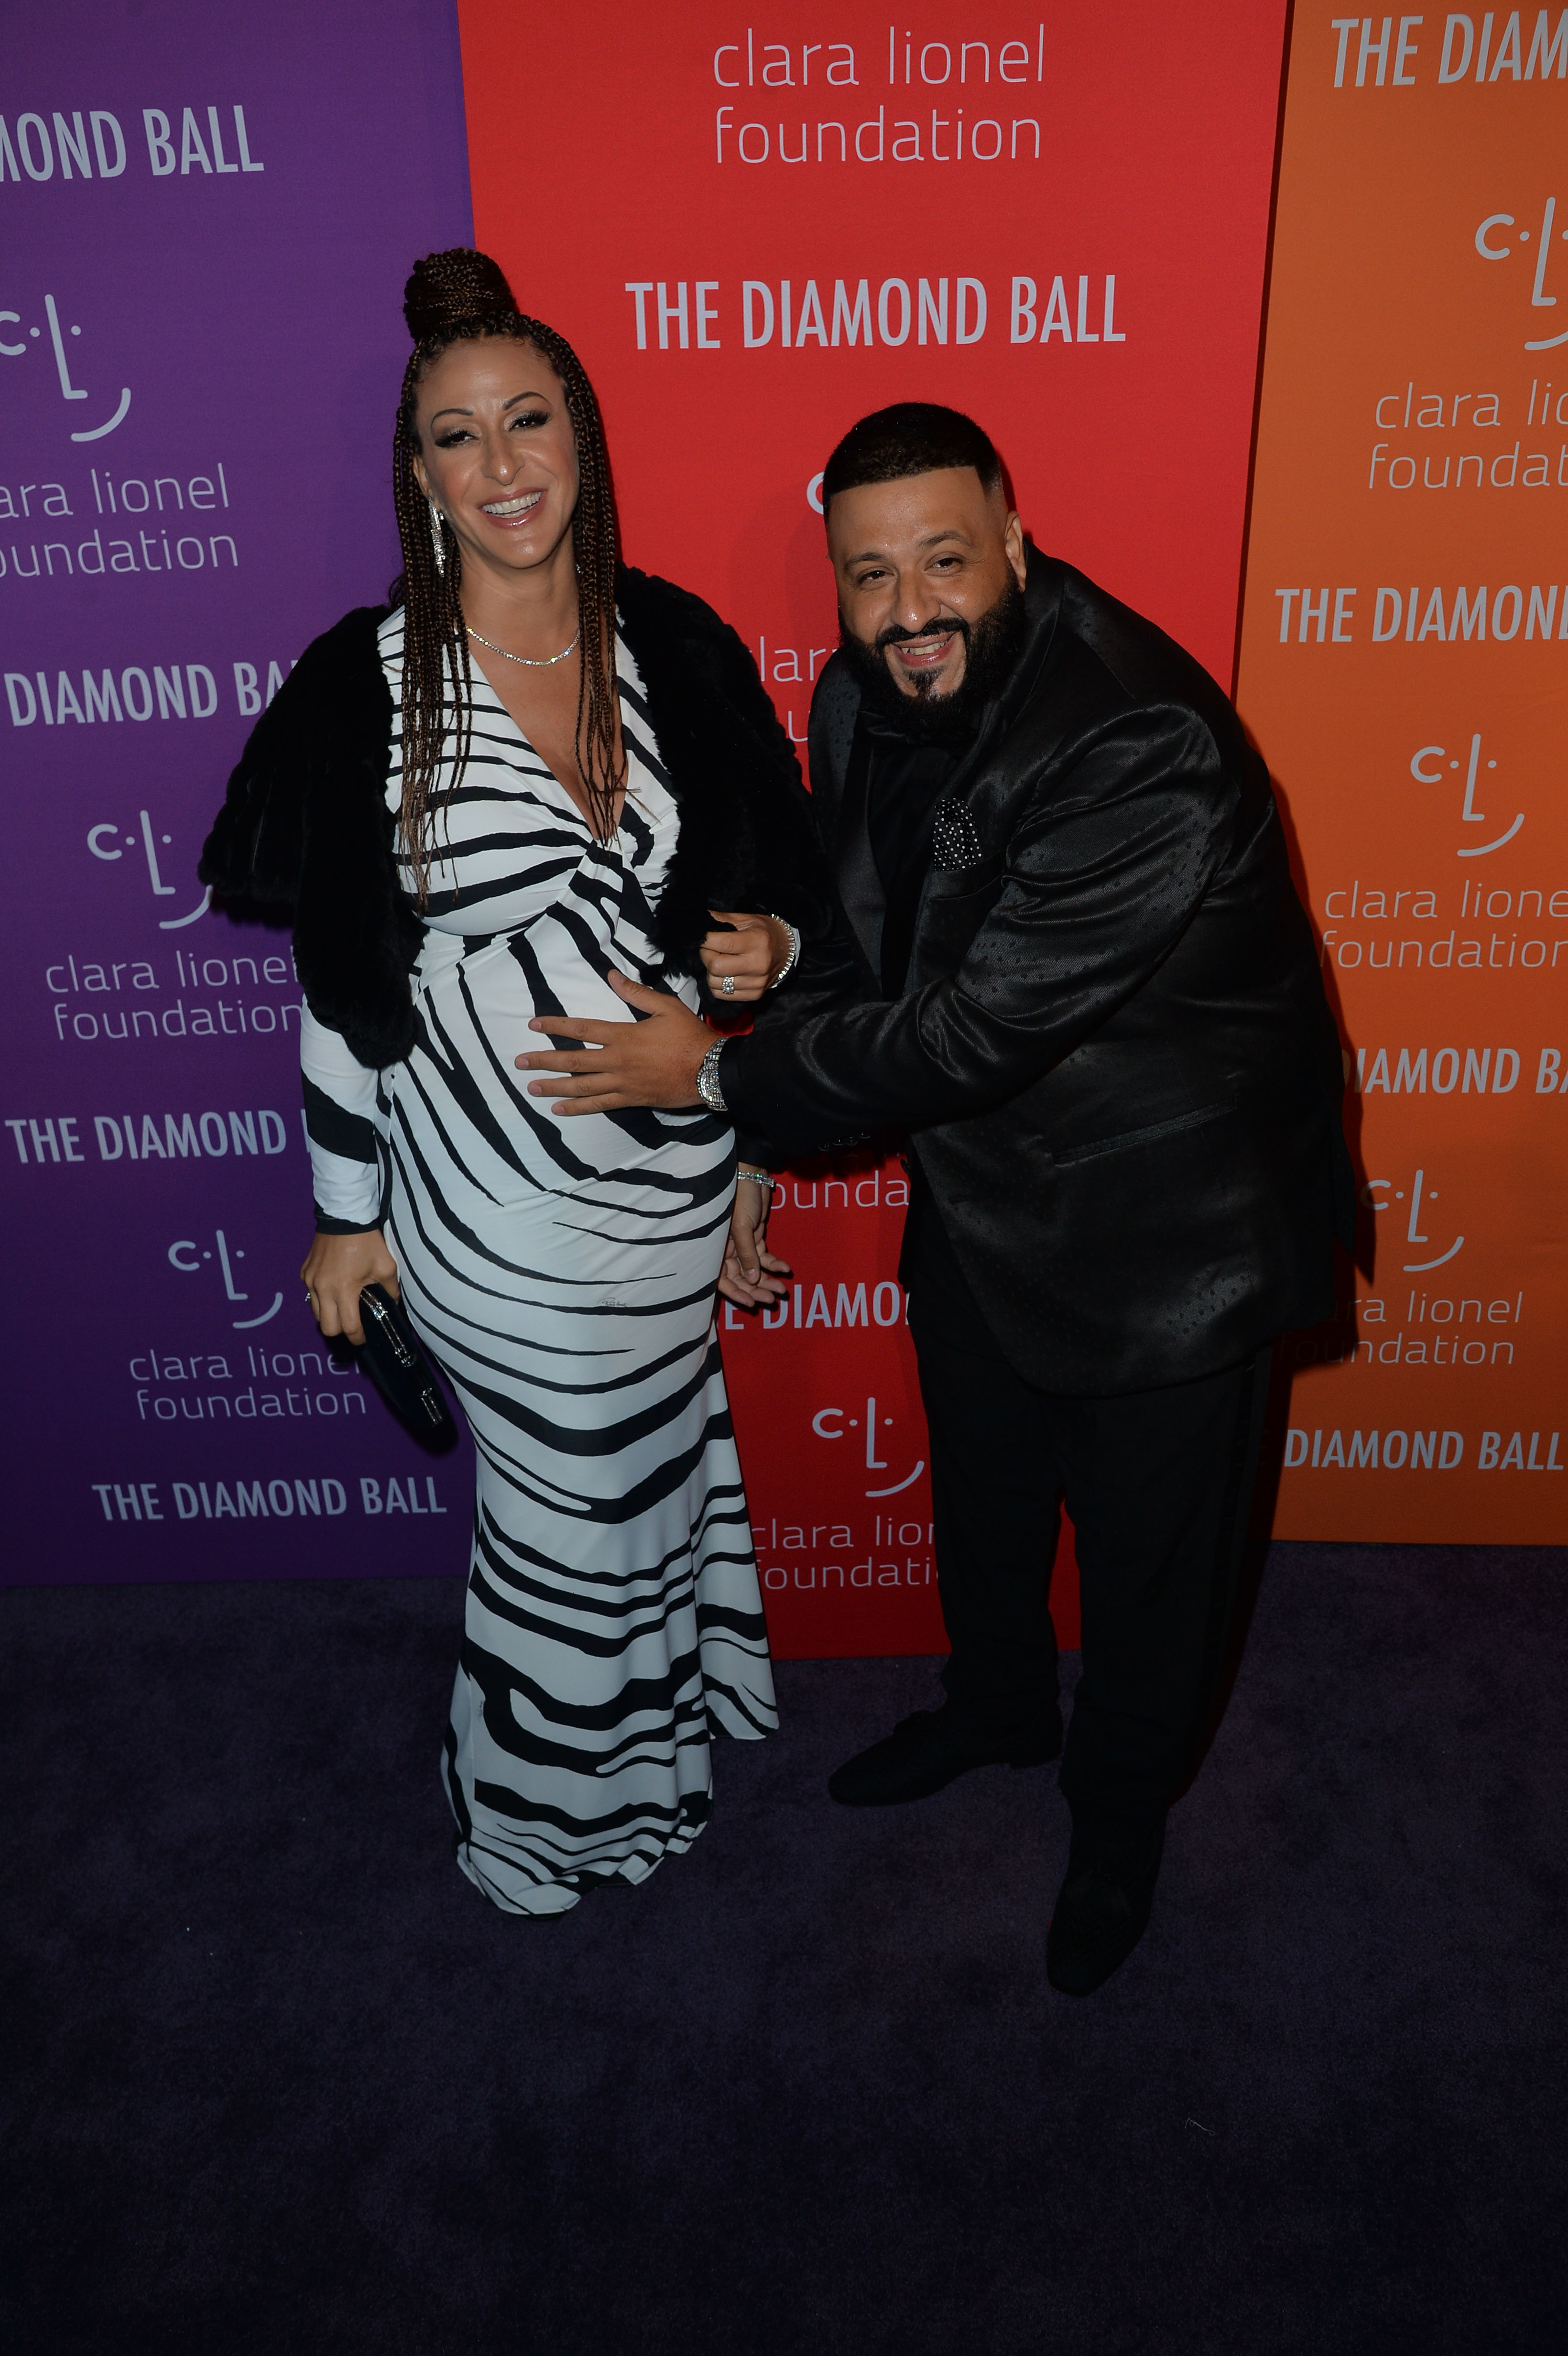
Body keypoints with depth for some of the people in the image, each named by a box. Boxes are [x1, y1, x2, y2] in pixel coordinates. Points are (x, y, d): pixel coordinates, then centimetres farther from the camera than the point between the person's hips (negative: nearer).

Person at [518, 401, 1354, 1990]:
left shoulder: (1148, 748, -32)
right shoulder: (862, 702, -6)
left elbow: (976, 1026, -31)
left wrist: (719, 1072, -21)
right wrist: (761, 1143, 2)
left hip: (1157, 1221, -6)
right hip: (978, 1198, 7)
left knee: (1149, 1550, 14)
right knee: (981, 1495, 26)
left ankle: (1120, 1816, 43)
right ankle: (995, 1702, 56)